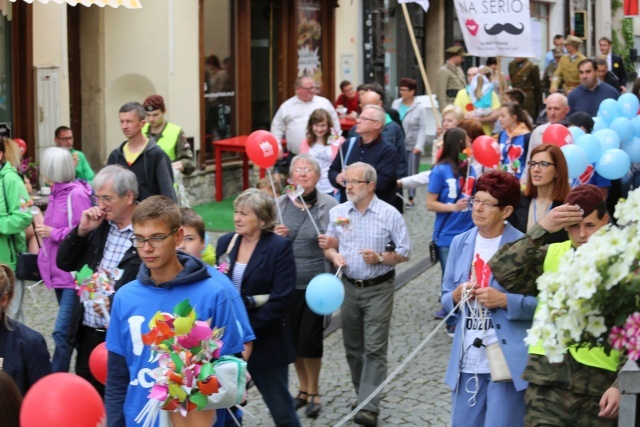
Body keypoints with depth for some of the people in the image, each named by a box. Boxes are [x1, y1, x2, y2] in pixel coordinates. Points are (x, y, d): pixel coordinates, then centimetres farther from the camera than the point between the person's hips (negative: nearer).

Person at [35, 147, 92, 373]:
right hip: (60, 274, 9)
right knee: (70, 332, 16)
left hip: (74, 274, -9)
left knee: (62, 333, -12)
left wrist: (54, 233, -16)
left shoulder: (76, 194, -15)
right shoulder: (57, 194, 11)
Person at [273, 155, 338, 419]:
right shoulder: (279, 204, 3)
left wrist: (332, 244, -21)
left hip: (316, 283, -3)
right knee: (292, 338, 10)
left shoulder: (329, 205, -6)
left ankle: (313, 392, 19)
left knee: (309, 338, -2)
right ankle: (304, 388, 29)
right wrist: (274, 237, -13)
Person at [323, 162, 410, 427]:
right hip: (349, 287, 4)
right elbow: (328, 244, 12)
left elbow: (405, 252, -3)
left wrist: (380, 258, -19)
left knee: (374, 349, -8)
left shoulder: (389, 215, -6)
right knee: (353, 347, 11)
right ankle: (363, 394, 28)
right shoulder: (337, 213, 5)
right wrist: (334, 255, -11)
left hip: (378, 289, -4)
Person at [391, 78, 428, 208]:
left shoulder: (419, 108, -7)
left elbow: (422, 128, -9)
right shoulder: (396, 104, 3)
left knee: (412, 172, 4)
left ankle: (411, 198, 14)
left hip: (412, 145, -3)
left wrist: (419, 146, -17)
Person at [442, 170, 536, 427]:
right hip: (468, 358, 5)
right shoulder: (460, 243, 9)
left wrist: (505, 300, -20)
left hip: (508, 360, -5)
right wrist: (456, 297, -6)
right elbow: (446, 298, 16)